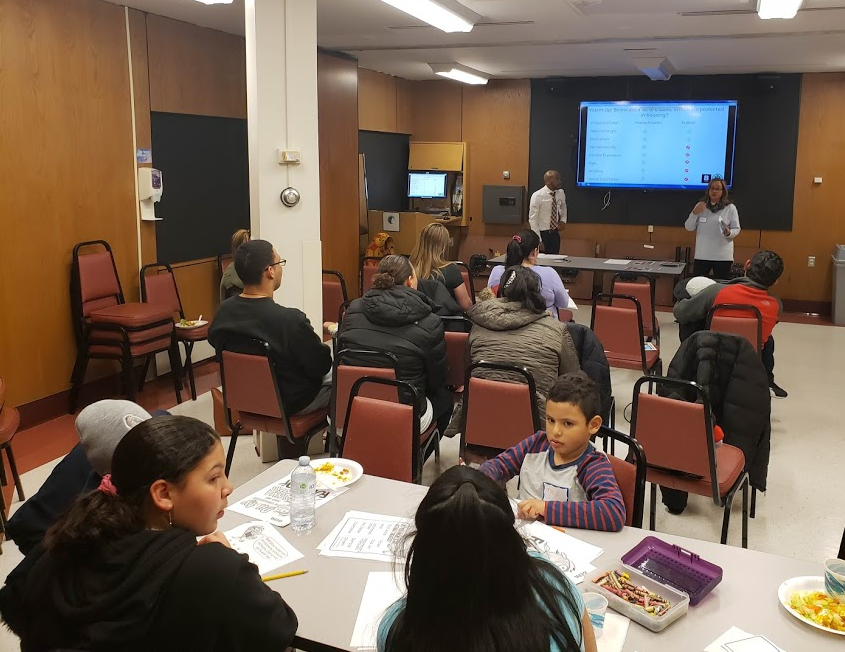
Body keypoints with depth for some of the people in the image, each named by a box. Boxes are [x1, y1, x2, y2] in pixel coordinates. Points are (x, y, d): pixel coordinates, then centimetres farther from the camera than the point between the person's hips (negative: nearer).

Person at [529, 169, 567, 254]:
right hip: (542, 234, -5)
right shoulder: (537, 196, -14)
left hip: (555, 234, 5)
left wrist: (563, 221, 3)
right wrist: (538, 240, -19)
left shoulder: (561, 194, 1)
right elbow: (532, 220, -14)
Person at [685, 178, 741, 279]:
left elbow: (736, 229, 2)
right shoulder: (700, 206, 6)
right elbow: (689, 227, 4)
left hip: (722, 256, -2)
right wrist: (695, 213, -12)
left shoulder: (730, 208, 0)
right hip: (702, 255, 2)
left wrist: (729, 233, -21)